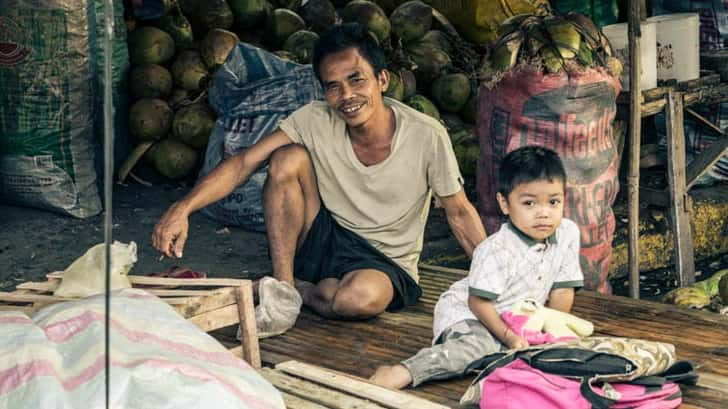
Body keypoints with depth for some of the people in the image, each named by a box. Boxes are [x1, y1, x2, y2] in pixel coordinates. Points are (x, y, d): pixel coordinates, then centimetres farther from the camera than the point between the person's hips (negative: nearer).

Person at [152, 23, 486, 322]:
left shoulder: (427, 137, -18)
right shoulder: (315, 121, -12)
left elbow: (459, 212, -6)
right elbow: (243, 163, -17)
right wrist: (182, 208, -31)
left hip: (387, 264, -2)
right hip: (324, 240, 2)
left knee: (361, 296, -40)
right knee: (287, 159, -22)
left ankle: (298, 288, -5)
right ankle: (282, 285, -15)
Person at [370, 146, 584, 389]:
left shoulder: (568, 234, -8)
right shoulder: (495, 250, -26)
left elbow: (562, 290, 0)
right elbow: (479, 301, -21)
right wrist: (509, 337, -18)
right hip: (465, 314, -7)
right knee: (479, 346, -34)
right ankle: (401, 373, -42)